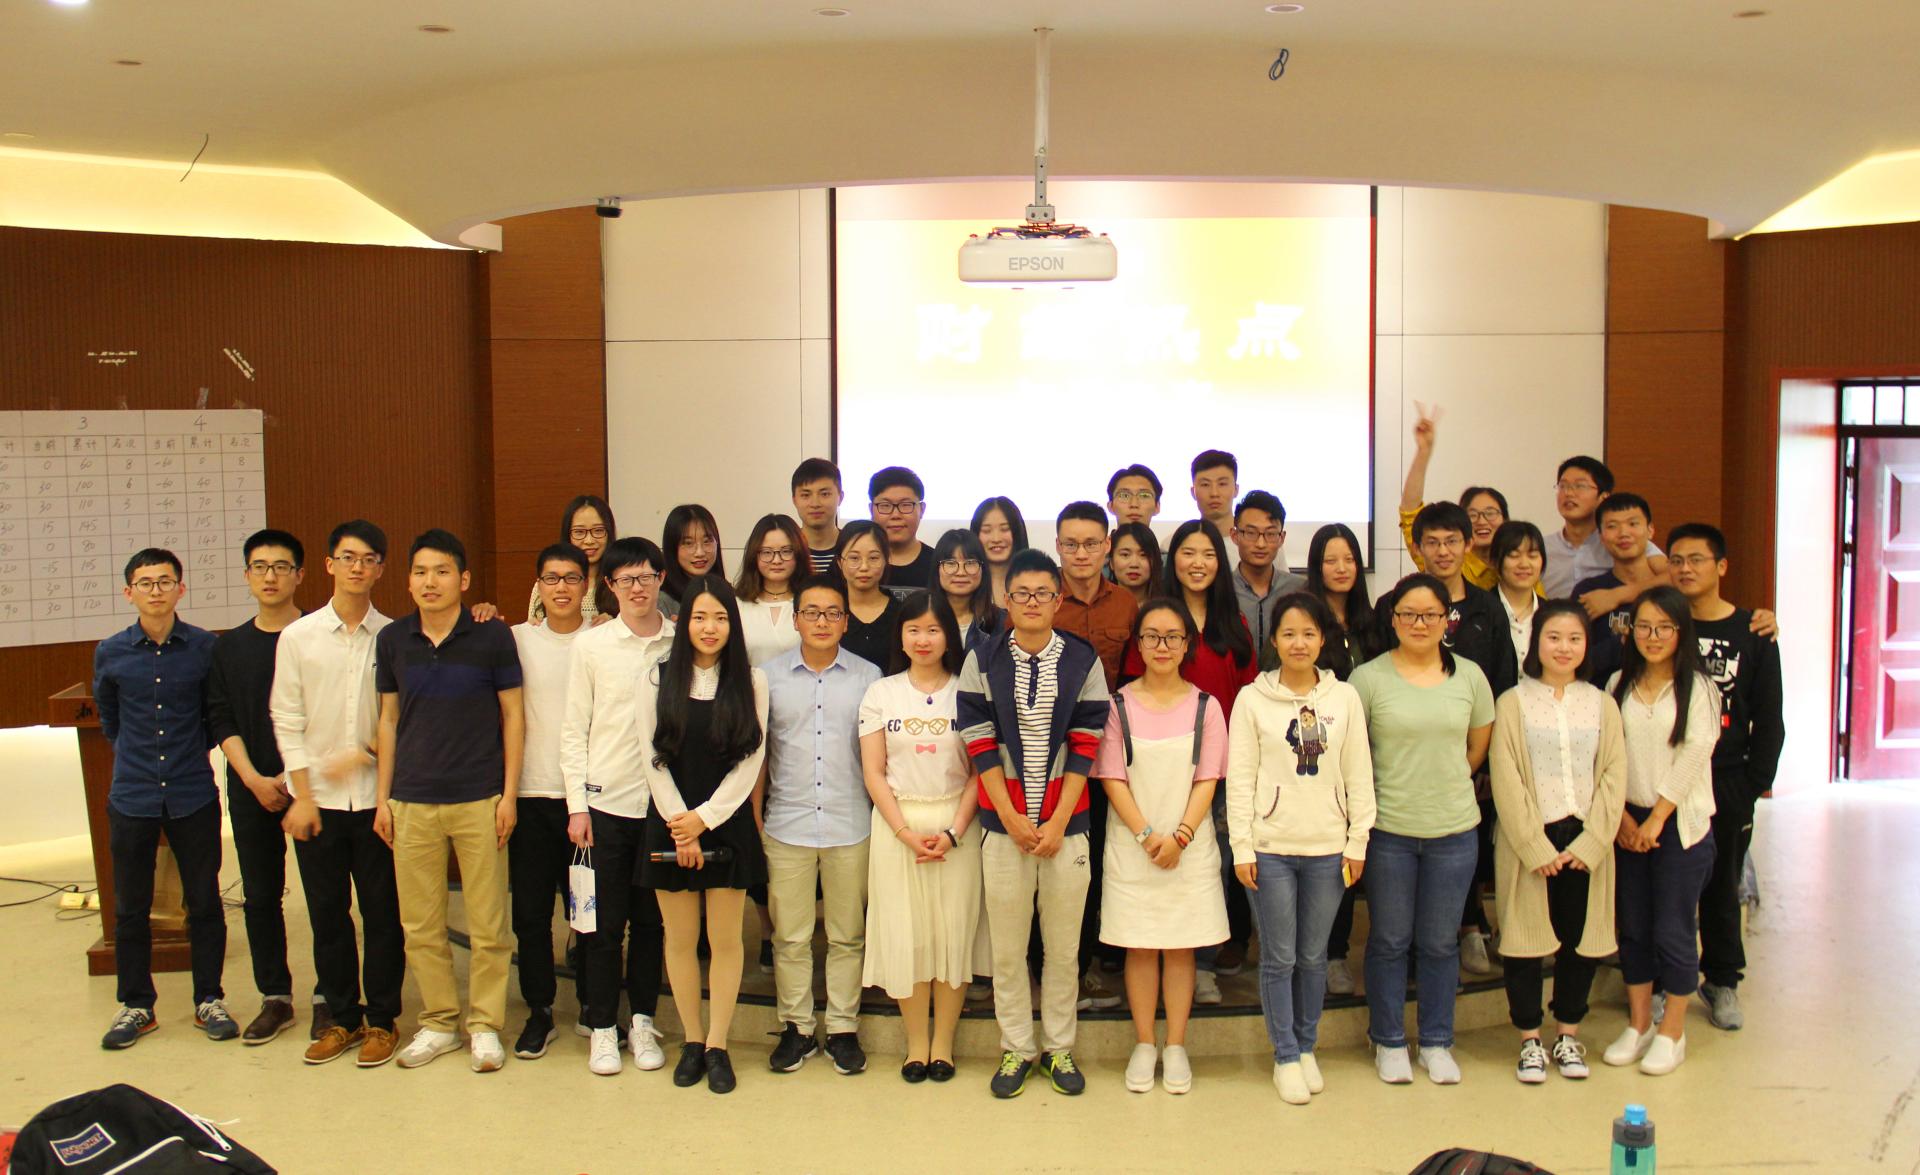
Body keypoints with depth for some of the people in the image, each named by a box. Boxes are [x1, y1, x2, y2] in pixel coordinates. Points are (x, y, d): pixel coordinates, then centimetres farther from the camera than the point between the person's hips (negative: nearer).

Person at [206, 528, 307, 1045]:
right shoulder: (229, 646, 9)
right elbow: (220, 720, 5)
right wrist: (253, 779, -5)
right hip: (252, 789, 4)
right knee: (260, 895, 9)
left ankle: (329, 997, 10)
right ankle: (275, 998, 20)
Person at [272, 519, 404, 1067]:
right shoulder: (298, 637, 1)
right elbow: (287, 721, 1)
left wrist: (364, 753, -10)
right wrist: (302, 795, -4)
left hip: (377, 796, -1)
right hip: (317, 799, 1)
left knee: (382, 912, 5)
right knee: (327, 913, 9)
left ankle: (381, 1018, 18)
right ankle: (340, 1016, 23)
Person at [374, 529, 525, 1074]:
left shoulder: (492, 636, -4)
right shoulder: (392, 639, 5)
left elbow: (513, 716, 0)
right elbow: (389, 719, 12)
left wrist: (508, 794, -4)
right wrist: (383, 797, 9)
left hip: (479, 799, -3)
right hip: (412, 803, 3)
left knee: (488, 924, 2)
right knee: (420, 924, 8)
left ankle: (486, 1025, 16)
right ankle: (438, 1023, 23)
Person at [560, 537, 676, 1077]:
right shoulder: (591, 645, 1)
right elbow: (574, 729, 2)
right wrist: (577, 803, -3)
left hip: (661, 803, 1)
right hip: (604, 803, 0)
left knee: (651, 920, 9)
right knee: (604, 921, 5)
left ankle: (642, 1021, 24)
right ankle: (602, 1026, 19)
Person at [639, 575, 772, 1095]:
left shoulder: (751, 681, 1)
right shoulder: (658, 679, 2)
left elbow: (750, 761, -3)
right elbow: (654, 758, -2)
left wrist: (704, 818, -11)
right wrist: (680, 829, -9)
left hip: (727, 823, -1)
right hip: (670, 825, 1)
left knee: (725, 940, 3)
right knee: (680, 940, 7)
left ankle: (717, 1044, 14)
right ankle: (691, 1040, 20)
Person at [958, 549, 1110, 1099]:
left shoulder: (1083, 661, 1)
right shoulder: (982, 661, 1)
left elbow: (1084, 746, -1)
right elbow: (980, 744, -1)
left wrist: (1058, 821, -8)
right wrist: (1011, 818, -7)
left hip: (1065, 823, 0)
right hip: (1003, 823, 0)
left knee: (1064, 945, 6)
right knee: (1007, 946, 5)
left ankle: (1058, 1047, 21)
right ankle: (1016, 1049, 19)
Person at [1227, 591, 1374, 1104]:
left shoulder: (1344, 698, 4)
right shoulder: (1253, 699, -1)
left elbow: (1359, 775, 6)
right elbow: (1240, 778, -2)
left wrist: (1358, 842, 2)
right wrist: (1242, 848, -6)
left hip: (1328, 849, 2)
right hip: (1271, 848, -1)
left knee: (1314, 956, 11)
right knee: (1279, 958, 5)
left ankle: (1307, 1048, 27)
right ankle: (1285, 1056, 18)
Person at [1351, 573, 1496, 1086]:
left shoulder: (1469, 676, 2)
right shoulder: (1368, 678, -7)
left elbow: (1478, 747, 14)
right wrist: (1375, 798, 1)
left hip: (1454, 831, 2)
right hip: (1387, 830, -2)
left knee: (1440, 943, 12)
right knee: (1389, 942, 9)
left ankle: (1437, 1043, 27)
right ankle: (1389, 1042, 24)